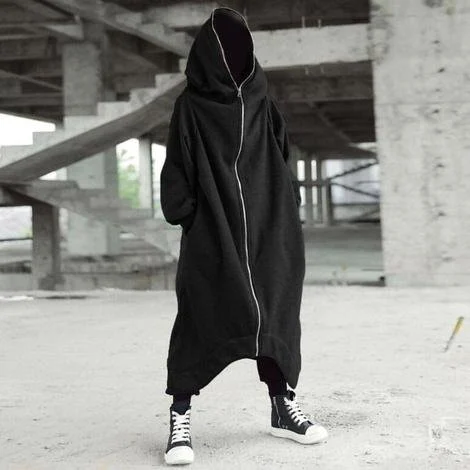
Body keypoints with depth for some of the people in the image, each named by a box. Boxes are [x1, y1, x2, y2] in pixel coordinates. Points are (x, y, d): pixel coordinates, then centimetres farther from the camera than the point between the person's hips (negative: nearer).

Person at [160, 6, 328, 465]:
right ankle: (180, 416, -4)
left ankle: (283, 406, 17)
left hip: (267, 223, 4)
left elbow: (283, 158, 16)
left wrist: (288, 213, 8)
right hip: (212, 226, -4)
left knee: (273, 311, 6)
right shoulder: (190, 105, 4)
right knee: (199, 313, -9)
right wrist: (185, 216, -10)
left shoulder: (261, 101, 14)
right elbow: (177, 169, 1)